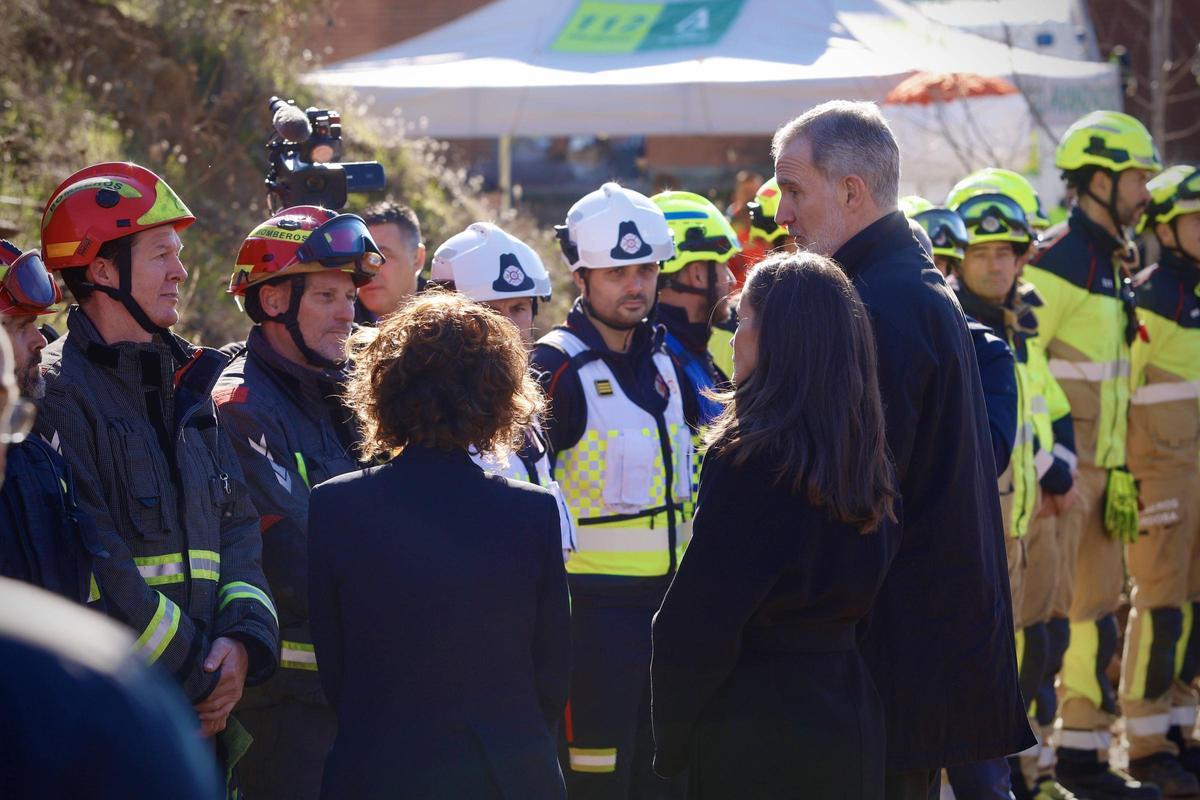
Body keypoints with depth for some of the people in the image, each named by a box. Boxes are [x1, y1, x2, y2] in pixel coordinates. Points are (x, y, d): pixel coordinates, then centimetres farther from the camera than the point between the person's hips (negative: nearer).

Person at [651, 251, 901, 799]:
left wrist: (671, 742, -7)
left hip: (753, 734, -7)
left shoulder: (748, 459, -16)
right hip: (850, 716, 7)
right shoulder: (867, 460, 5)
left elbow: (699, 621, -15)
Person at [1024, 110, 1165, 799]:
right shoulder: (1057, 258, -15)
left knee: (1098, 607, 12)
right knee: (1041, 611, -6)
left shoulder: (1114, 259, 15)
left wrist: (1119, 469, 19)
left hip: (1098, 465, 9)